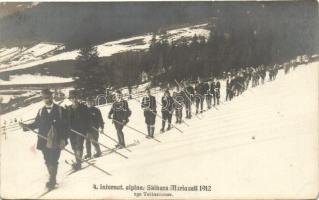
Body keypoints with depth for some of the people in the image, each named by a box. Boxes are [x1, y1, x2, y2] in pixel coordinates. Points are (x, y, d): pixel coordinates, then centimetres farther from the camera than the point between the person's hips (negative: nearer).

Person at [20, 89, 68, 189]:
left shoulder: (60, 110, 0)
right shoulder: (41, 111, 13)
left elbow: (65, 126, -4)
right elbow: (36, 123, 12)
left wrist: (63, 139, -12)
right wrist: (27, 126, -6)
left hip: (56, 141, -4)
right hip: (44, 141, 4)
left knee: (53, 161, -8)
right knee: (48, 161, 10)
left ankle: (52, 180, 2)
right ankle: (52, 179, 23)